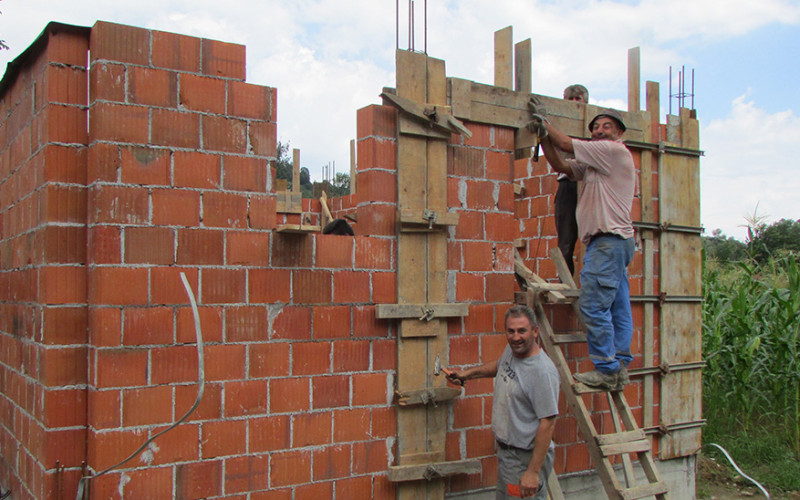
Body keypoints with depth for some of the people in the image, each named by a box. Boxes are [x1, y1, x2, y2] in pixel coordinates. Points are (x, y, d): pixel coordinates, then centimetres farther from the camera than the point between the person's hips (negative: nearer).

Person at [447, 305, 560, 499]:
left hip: (527, 457, -9)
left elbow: (547, 423, -25)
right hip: (505, 450, 9)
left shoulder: (543, 372, -25)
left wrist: (533, 472, -25)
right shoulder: (511, 349, 0)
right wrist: (468, 373, 18)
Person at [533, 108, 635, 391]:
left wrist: (547, 125, 10)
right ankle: (620, 368, 10)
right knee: (618, 308, 8)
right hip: (616, 241, 10)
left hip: (609, 238, -10)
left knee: (594, 306, -12)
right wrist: (544, 137, 6)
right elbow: (560, 165, 18)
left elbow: (568, 144, -4)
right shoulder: (592, 163, 23)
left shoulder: (616, 151, -4)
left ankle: (606, 370, -9)